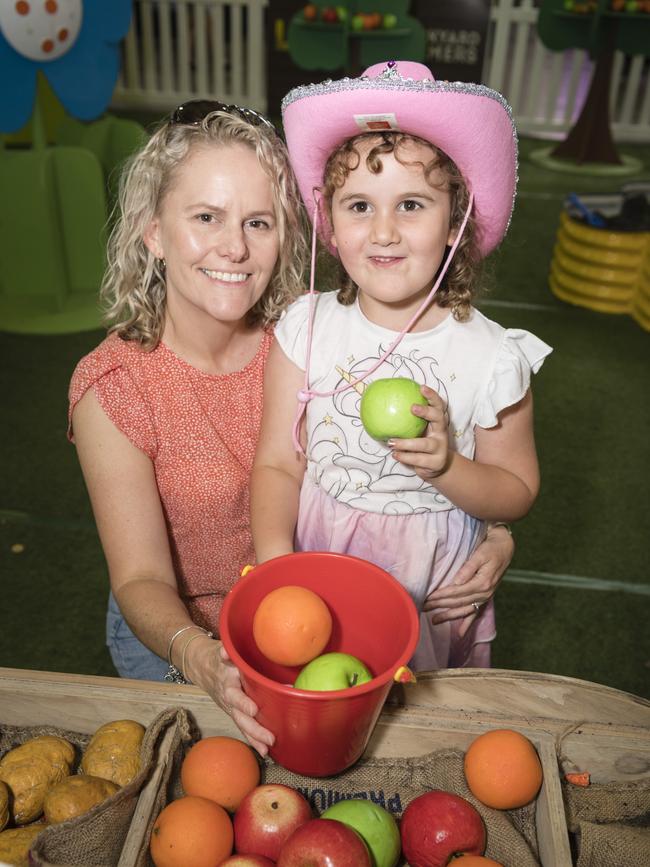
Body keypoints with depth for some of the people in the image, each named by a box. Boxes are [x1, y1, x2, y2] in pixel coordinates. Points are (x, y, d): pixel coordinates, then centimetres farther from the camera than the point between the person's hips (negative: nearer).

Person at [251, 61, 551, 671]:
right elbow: (278, 464, -9)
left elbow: (517, 492, -6)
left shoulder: (492, 357, -16)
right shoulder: (305, 329, -12)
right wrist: (275, 566, -25)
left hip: (437, 594, 0)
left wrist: (447, 466, -25)